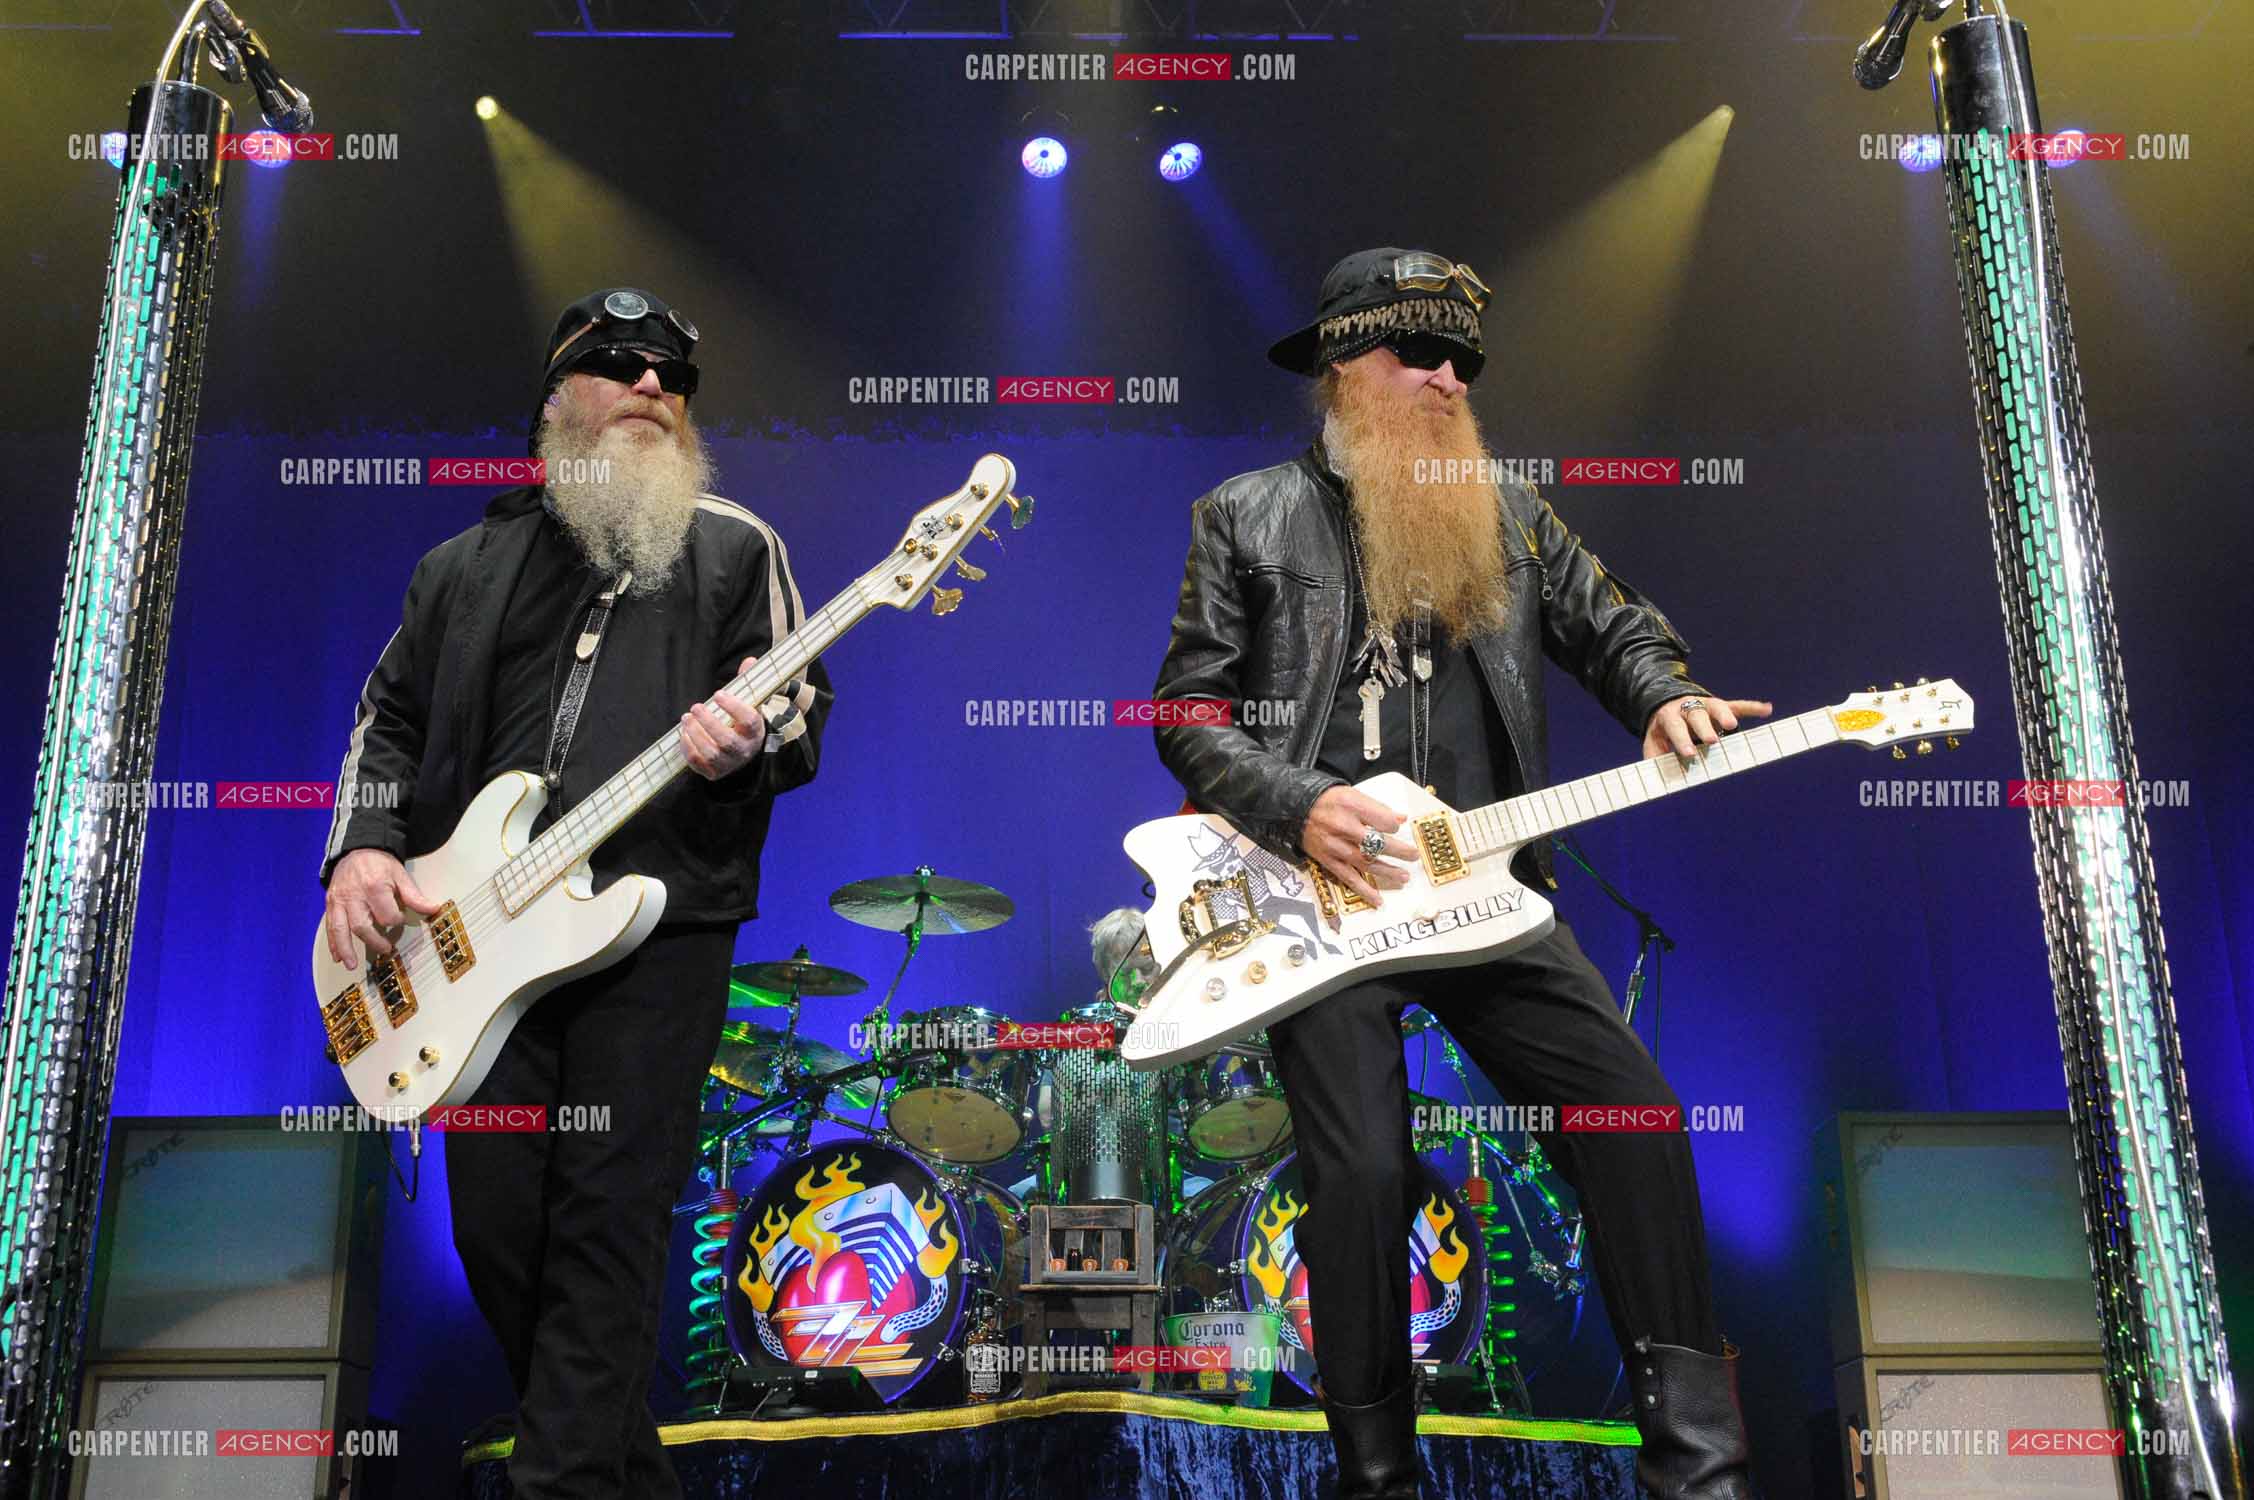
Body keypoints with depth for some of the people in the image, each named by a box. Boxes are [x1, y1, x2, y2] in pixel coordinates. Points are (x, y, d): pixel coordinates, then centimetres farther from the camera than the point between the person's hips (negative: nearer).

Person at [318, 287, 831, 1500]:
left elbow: (805, 715, 3)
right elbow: (389, 716, 20)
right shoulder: (468, 564, 17)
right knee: (493, 1217, 5)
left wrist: (747, 742, -20)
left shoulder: (736, 549, 8)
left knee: (611, 1209, -7)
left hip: (661, 919, -3)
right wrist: (361, 847, 4)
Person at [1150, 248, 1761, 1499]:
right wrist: (1298, 810, -13)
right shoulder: (1248, 516, 5)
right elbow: (1188, 711, 1)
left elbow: (1616, 626, 21)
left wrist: (1666, 698, -1)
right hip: (1323, 894, -3)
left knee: (1634, 1113, -8)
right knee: (1362, 1170, -12)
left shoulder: (1504, 508, 16)